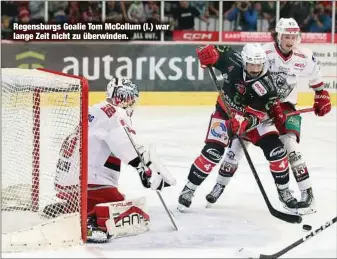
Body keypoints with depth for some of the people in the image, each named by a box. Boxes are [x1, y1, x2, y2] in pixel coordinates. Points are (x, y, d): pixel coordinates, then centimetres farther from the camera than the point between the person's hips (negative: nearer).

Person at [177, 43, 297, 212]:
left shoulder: (265, 86, -29)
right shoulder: (233, 62, -25)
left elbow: (255, 116, -32)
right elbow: (216, 52, -7)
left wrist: (244, 122, -52)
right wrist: (208, 52, -30)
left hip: (254, 117, 0)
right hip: (225, 112, 0)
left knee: (275, 149, -13)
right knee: (212, 152, -16)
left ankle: (283, 190, 9)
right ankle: (189, 190, -1)